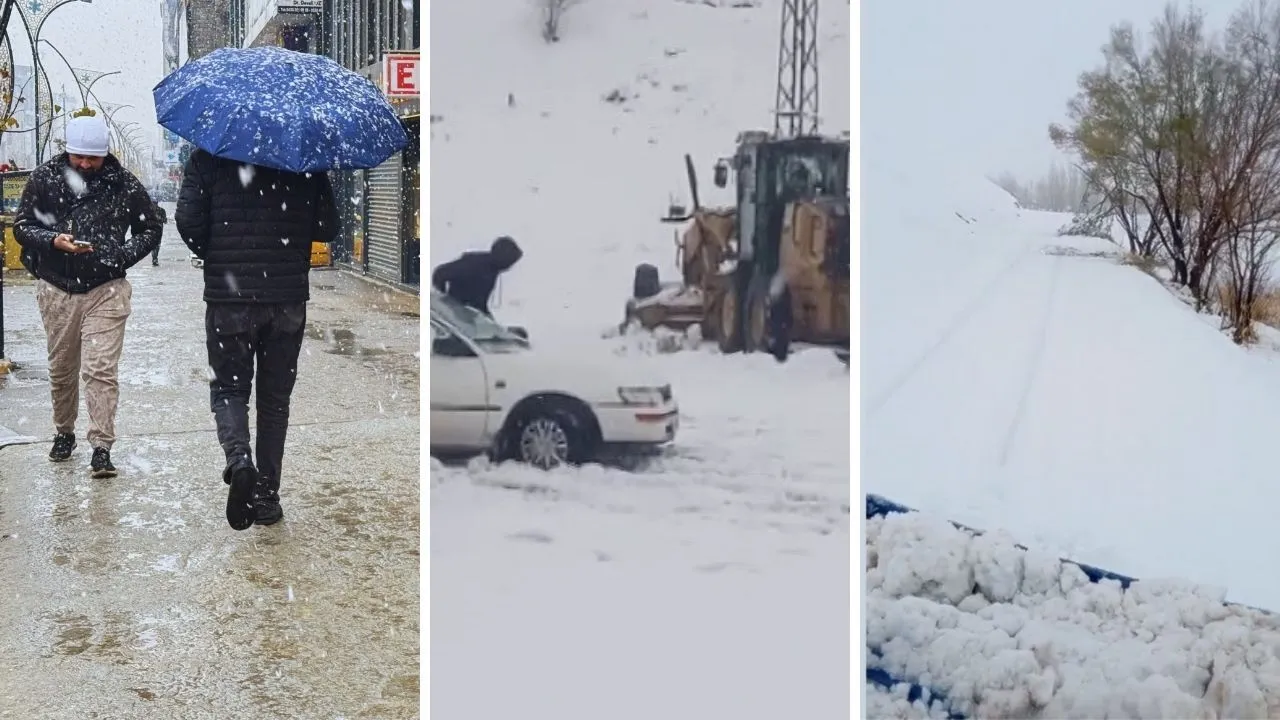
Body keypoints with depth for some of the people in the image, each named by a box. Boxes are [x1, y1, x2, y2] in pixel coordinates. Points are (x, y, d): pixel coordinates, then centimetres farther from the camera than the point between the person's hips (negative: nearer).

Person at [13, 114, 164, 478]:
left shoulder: (124, 184, -3)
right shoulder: (44, 178, 0)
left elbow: (150, 229, 7)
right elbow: (22, 226, 4)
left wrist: (122, 255, -10)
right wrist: (53, 240, -16)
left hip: (106, 290, -2)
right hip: (57, 289, 2)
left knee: (101, 369, -9)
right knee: (61, 369, 14)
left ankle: (101, 447, -4)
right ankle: (63, 433, 32)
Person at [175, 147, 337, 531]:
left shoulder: (207, 159, -1)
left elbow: (188, 221, -8)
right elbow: (328, 228, 1)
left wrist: (213, 255, 10)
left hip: (228, 298, -1)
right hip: (289, 298, 1)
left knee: (228, 387, 13)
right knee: (275, 397, 12)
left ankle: (238, 458, -16)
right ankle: (266, 496, 16)